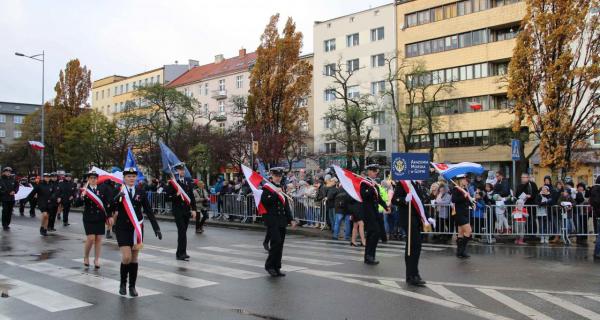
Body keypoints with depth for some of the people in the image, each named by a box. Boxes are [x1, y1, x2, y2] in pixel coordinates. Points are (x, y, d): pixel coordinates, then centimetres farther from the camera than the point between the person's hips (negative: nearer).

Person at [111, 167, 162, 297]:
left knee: (134, 258, 7)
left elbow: (148, 211, 3)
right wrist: (116, 199, -28)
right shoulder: (117, 191, -4)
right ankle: (123, 283, 16)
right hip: (122, 228, -2)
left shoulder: (141, 192, 2)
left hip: (137, 228, 2)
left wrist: (156, 228, -1)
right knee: (126, 257, -9)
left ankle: (132, 286, 18)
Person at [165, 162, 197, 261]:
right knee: (182, 231, -12)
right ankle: (182, 253, -7)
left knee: (183, 231, 10)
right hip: (178, 209, -5)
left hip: (187, 210, 5)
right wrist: (176, 195, -22)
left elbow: (192, 196, 11)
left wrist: (193, 209, 7)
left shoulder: (188, 181, 9)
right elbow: (168, 197, -5)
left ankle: (180, 253, 19)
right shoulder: (172, 182, -4)